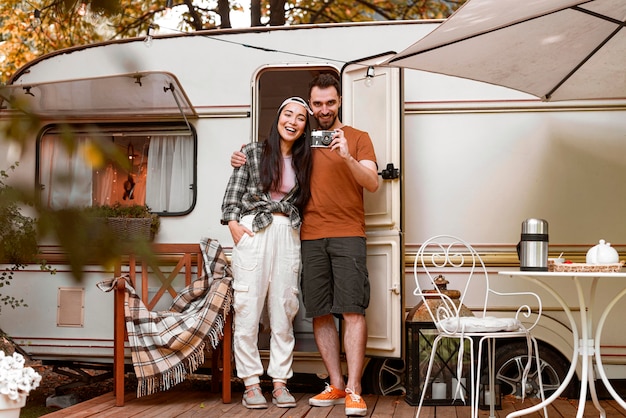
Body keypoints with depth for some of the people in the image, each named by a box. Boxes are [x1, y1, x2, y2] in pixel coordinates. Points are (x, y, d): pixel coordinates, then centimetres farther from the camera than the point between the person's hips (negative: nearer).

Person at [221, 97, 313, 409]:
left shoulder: (303, 161, 15)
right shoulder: (253, 152, 5)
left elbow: (301, 202, 16)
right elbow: (233, 192, 3)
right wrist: (233, 223, -8)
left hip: (288, 236, 3)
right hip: (252, 233, -3)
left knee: (283, 310, 3)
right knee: (248, 308, -5)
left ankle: (280, 382, 9)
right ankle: (251, 383, 2)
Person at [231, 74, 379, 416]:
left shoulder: (357, 138, 9)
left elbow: (373, 183, -2)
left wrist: (347, 158, -18)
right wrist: (243, 160, 6)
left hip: (347, 234, -3)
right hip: (310, 237, 3)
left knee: (352, 309, -11)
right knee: (319, 313, 3)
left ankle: (353, 390, -10)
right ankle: (335, 385, 12)